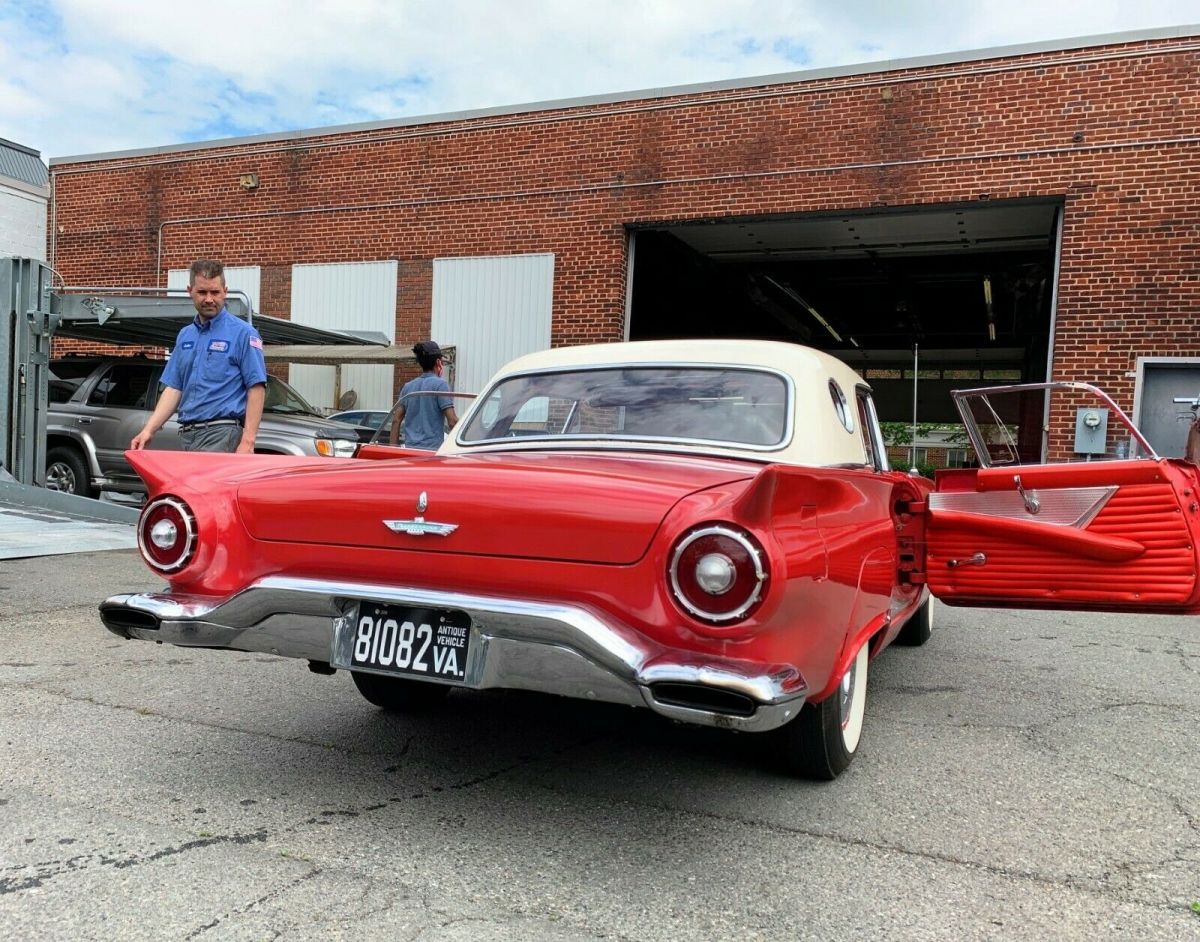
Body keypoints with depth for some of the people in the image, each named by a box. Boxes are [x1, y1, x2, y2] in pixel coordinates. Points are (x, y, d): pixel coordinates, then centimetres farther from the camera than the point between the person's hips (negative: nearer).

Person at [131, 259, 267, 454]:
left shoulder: (243, 333, -5)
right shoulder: (185, 335, 17)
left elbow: (256, 388, -10)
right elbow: (174, 388, 17)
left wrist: (247, 441, -17)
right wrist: (149, 429, 5)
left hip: (222, 434, -7)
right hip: (188, 435, 7)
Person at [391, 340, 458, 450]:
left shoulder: (408, 386, 14)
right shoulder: (440, 384, -4)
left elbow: (396, 421, 12)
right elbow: (452, 421, -11)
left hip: (410, 449, 6)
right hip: (432, 450, -6)